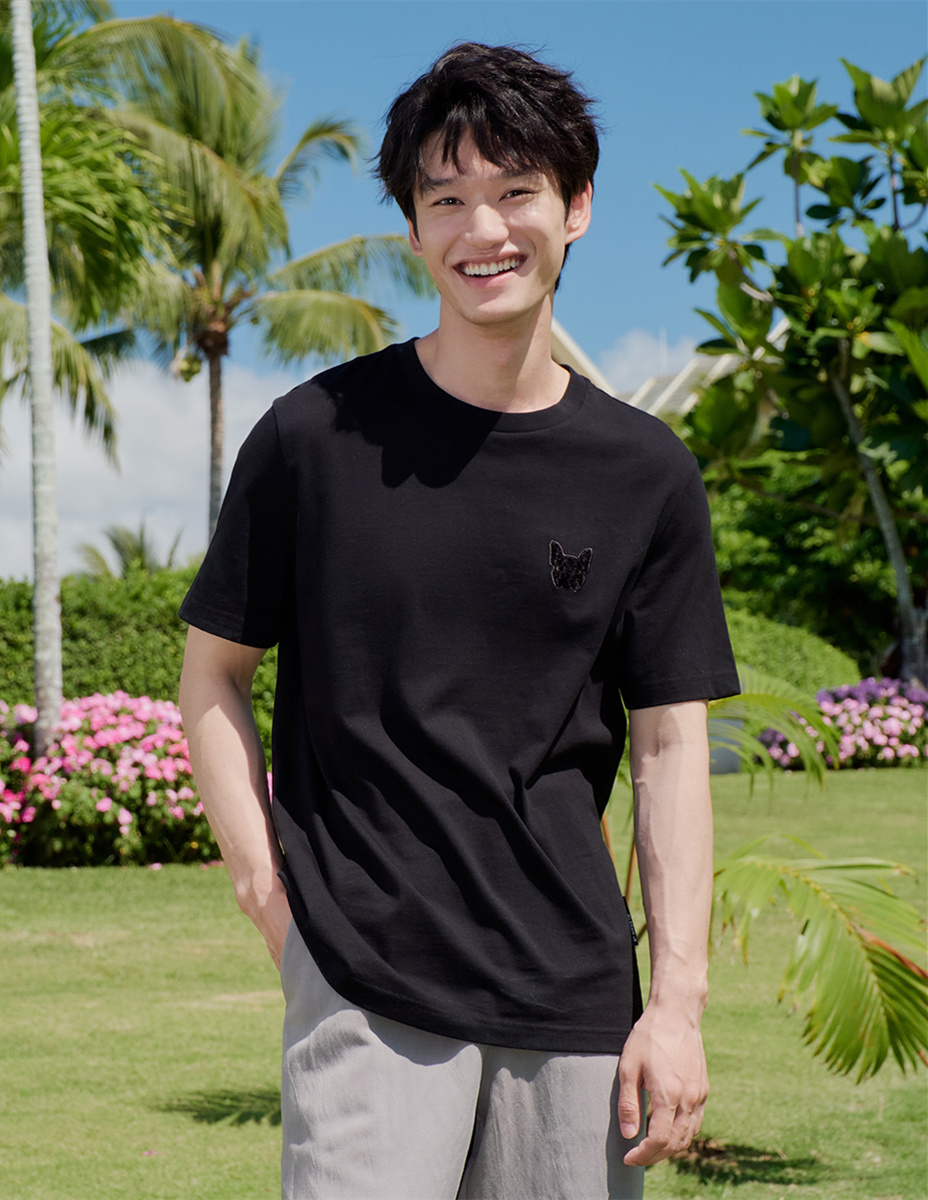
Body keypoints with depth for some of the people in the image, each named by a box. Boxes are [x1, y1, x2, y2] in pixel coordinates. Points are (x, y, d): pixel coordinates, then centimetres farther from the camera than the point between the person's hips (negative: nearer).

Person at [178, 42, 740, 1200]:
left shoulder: (646, 473, 6)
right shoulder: (315, 437, 0)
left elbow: (670, 748, 6)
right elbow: (213, 680, 8)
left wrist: (678, 1001, -1)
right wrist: (273, 897, -3)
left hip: (575, 993, 2)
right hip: (365, 989, -2)